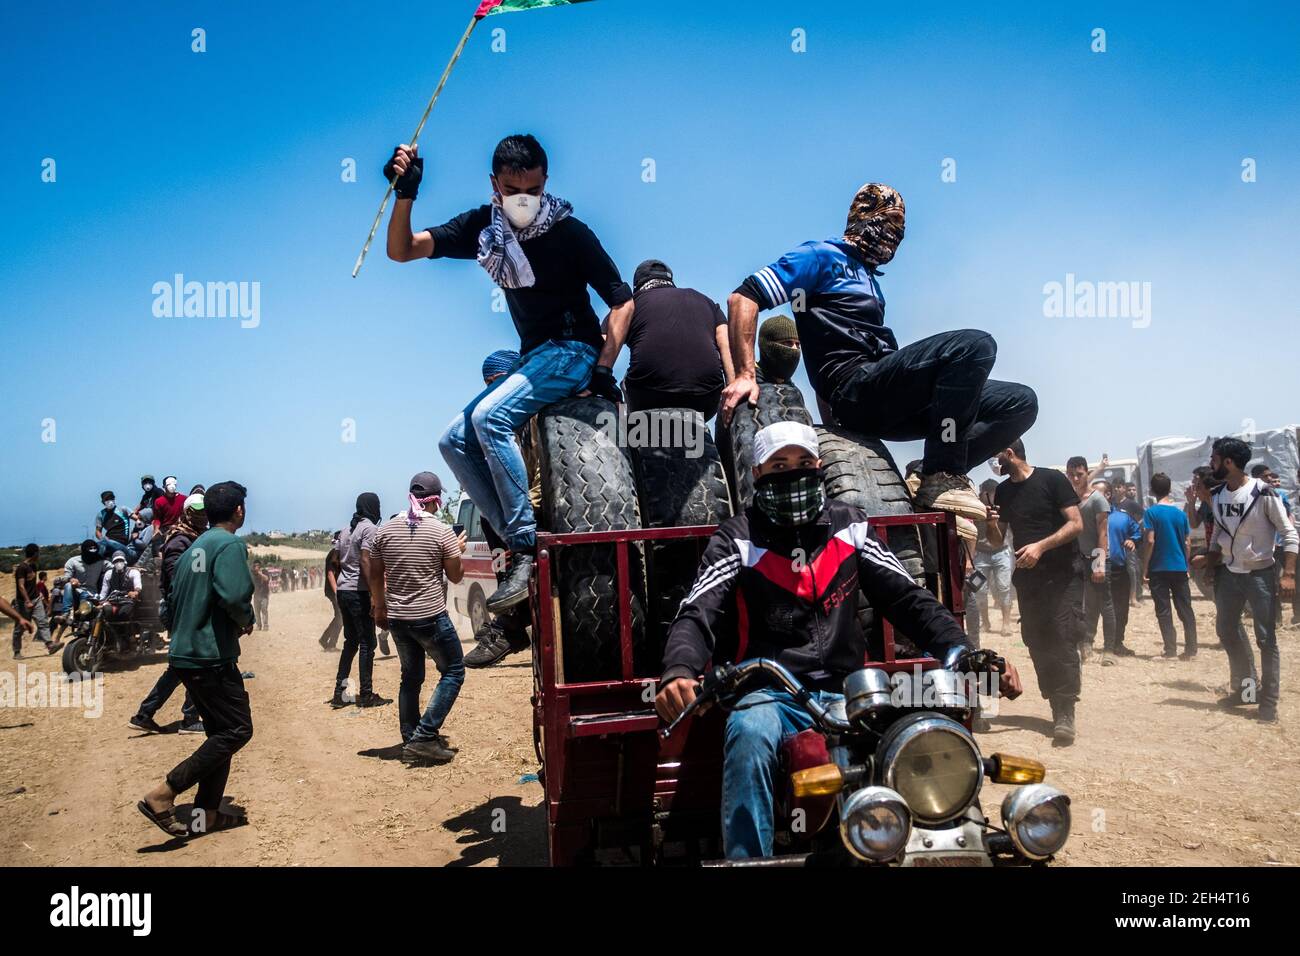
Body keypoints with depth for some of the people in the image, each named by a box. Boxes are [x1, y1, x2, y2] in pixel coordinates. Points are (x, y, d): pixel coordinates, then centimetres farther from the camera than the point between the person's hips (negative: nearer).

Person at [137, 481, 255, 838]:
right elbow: (235, 595, -26)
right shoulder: (230, 544, -13)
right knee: (237, 730, -4)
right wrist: (247, 621, -7)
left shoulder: (196, 546, 15)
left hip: (186, 653, 10)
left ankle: (207, 813, 17)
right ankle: (162, 795, -9)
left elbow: (176, 597, 18)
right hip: (213, 656, -9)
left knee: (220, 731, 15)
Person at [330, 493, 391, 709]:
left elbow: (338, 561, 16)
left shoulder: (346, 530, 15)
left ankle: (339, 691, 14)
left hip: (343, 591, 8)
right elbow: (365, 561, -19)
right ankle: (366, 695, 3)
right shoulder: (370, 528, -10)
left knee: (351, 641, 15)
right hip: (359, 592, -8)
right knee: (367, 643, -1)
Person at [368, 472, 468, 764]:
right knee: (453, 672, 7)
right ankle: (425, 736, -4)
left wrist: (380, 607, 21)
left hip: (397, 617, 5)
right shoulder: (442, 532, -11)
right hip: (431, 617, -5)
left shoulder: (386, 529, 2)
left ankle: (411, 741, 19)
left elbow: (375, 575, 9)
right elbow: (455, 576, -2)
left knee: (411, 677, 19)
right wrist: (458, 551, 16)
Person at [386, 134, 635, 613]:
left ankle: (527, 548, -25)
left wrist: (604, 368, -18)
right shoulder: (482, 227, 3)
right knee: (455, 440, -2)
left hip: (573, 350, -7)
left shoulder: (569, 231, -10)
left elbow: (622, 301, -8)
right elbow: (401, 250, 0)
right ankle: (520, 543, -8)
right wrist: (405, 195, -16)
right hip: (533, 357, 7)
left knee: (490, 416, -28)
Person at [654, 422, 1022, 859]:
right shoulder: (737, 539, 2)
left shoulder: (850, 526, 12)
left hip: (844, 692, 3)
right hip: (769, 694, -3)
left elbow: (907, 597, 7)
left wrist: (963, 652, -9)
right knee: (750, 733, -37)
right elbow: (697, 613, -11)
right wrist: (679, 670, -33)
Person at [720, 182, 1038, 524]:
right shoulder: (823, 256, 6)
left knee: (1020, 402, 0)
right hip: (855, 389, -8)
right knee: (975, 345, -26)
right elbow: (744, 297, -6)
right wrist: (745, 375, -16)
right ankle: (943, 479, -25)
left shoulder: (869, 279, 32)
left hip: (884, 403, 8)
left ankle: (939, 478, -11)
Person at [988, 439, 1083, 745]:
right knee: (1037, 643, 6)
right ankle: (1057, 708, 13)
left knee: (1062, 641, -12)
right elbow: (998, 541, 15)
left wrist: (1040, 546, -22)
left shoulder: (1052, 479, -6)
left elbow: (1076, 524, -11)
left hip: (1058, 575, -6)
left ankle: (1065, 714, -13)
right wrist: (992, 523, -7)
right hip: (1026, 576, 6)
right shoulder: (1003, 491, 10)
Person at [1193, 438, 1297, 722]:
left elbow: (1289, 534, -14)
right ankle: (1246, 688, 29)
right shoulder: (1218, 496, 2)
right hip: (1230, 574, 7)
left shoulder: (1263, 493, -16)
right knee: (1226, 630, 13)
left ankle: (1269, 701, 7)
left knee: (1266, 638, -2)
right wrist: (1208, 559, -3)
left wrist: (1288, 574, -20)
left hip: (1260, 574, -7)